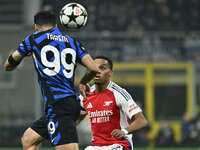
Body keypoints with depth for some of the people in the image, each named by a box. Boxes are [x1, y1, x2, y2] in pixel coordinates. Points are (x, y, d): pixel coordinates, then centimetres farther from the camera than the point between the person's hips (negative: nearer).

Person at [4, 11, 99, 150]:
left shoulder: (33, 39, 6)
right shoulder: (73, 43, 17)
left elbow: (8, 66, 18)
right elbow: (93, 68, 5)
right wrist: (83, 83, 27)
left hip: (58, 106, -7)